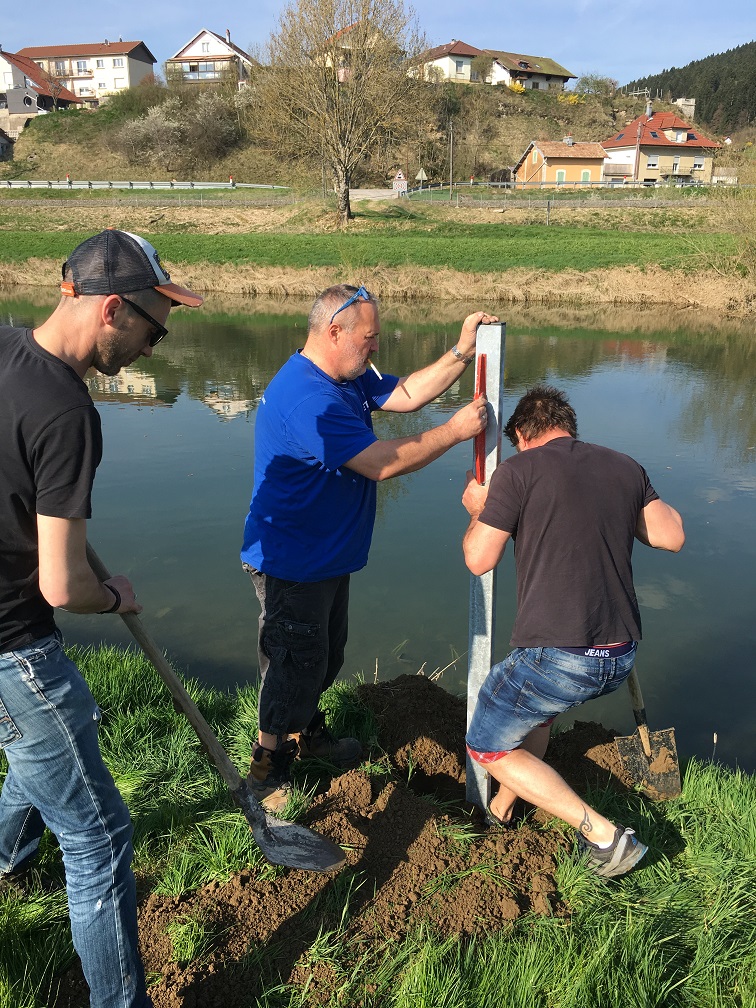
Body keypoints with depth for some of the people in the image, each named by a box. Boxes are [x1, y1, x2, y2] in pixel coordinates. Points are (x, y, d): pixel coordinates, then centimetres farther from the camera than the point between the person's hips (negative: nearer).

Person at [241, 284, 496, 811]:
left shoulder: (346, 377, 5)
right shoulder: (308, 399, -30)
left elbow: (405, 394, 6)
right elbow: (383, 463, -31)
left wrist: (461, 353, -3)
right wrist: (456, 430, -22)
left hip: (327, 555, 10)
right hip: (292, 564, -10)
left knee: (326, 654, 25)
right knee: (297, 666, 5)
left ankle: (306, 732, 48)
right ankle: (268, 768, 26)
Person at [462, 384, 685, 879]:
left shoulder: (519, 470, -7)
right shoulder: (625, 467, 8)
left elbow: (479, 560, -5)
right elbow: (672, 537, 10)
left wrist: (478, 511, 14)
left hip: (556, 656, -7)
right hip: (621, 658, 7)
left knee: (488, 746, 15)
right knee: (536, 705, 35)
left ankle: (602, 833, 9)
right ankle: (504, 806, 48)